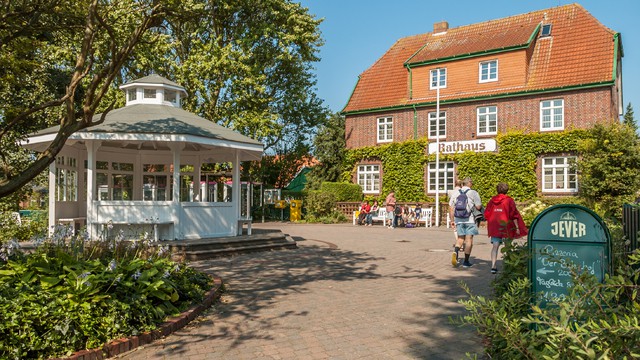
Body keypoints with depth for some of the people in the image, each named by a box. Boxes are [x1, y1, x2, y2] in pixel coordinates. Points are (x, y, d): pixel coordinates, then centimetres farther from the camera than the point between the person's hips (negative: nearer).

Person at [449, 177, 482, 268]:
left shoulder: (455, 193, 7)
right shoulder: (473, 193, -6)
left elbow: (451, 208, 7)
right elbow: (478, 207, -10)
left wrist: (452, 220, 13)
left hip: (458, 219, 4)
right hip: (470, 220, -3)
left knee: (460, 238, 14)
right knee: (469, 239, 5)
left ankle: (455, 252, -14)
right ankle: (466, 262, 9)